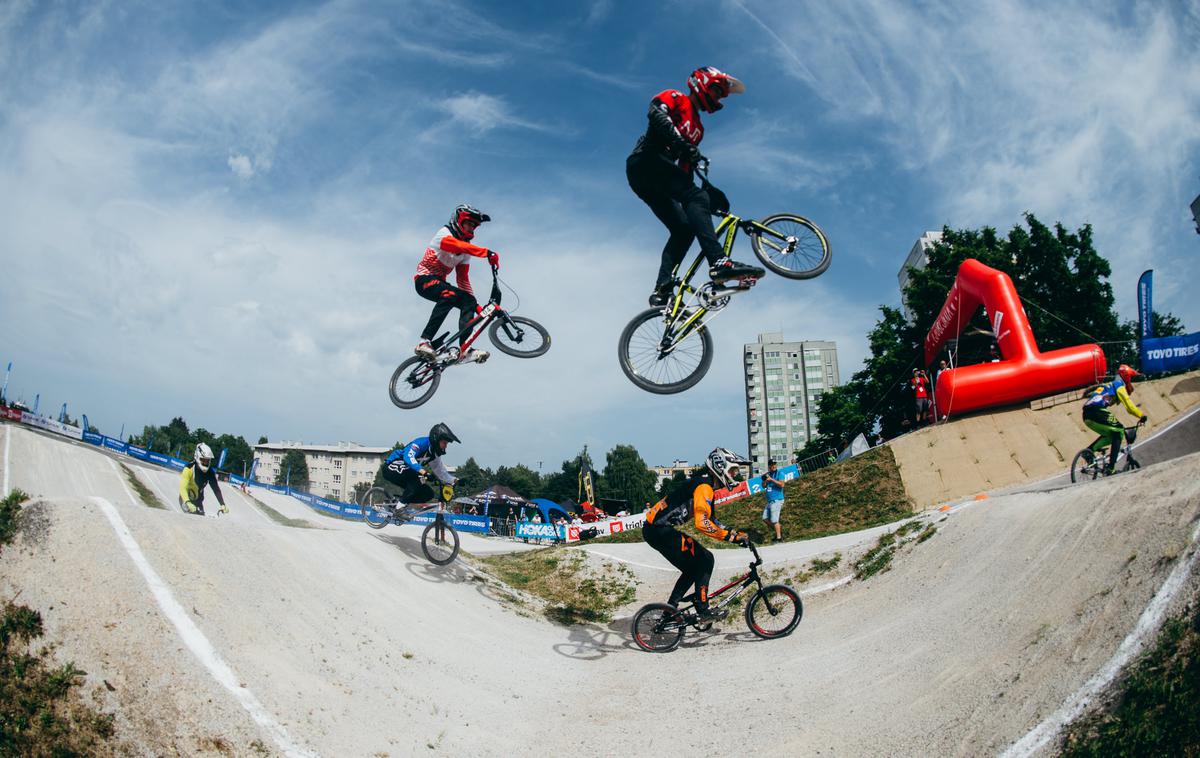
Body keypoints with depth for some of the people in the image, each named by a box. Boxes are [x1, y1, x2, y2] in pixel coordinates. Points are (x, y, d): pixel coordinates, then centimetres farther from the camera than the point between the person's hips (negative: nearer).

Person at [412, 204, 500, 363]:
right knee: (450, 295, -35)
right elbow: (459, 246, -34)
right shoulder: (444, 234, -11)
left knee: (468, 301, -14)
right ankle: (424, 342, -41)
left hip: (440, 282, 8)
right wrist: (487, 253, -47)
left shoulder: (465, 250, 12)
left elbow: (463, 279, 10)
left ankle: (465, 350, -25)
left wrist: (475, 305, 0)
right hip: (425, 279, -8)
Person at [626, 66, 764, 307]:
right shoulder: (676, 98, 8)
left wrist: (708, 190, 10)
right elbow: (656, 113, -15)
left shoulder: (697, 128, 31)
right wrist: (682, 144, -26)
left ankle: (662, 290, -8)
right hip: (647, 161, -9)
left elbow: (686, 169, 25)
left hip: (647, 183, 9)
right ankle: (719, 262, -41)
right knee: (696, 198, -26)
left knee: (683, 229, -1)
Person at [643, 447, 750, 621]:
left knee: (693, 568, 15)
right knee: (705, 559, -8)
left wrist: (736, 533, 14)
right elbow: (702, 523, -28)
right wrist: (732, 536, -24)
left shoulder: (705, 484, 17)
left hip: (655, 528, 10)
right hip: (660, 530, -10)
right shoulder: (704, 486, -16)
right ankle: (702, 609, -3)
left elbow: (711, 519, 24)